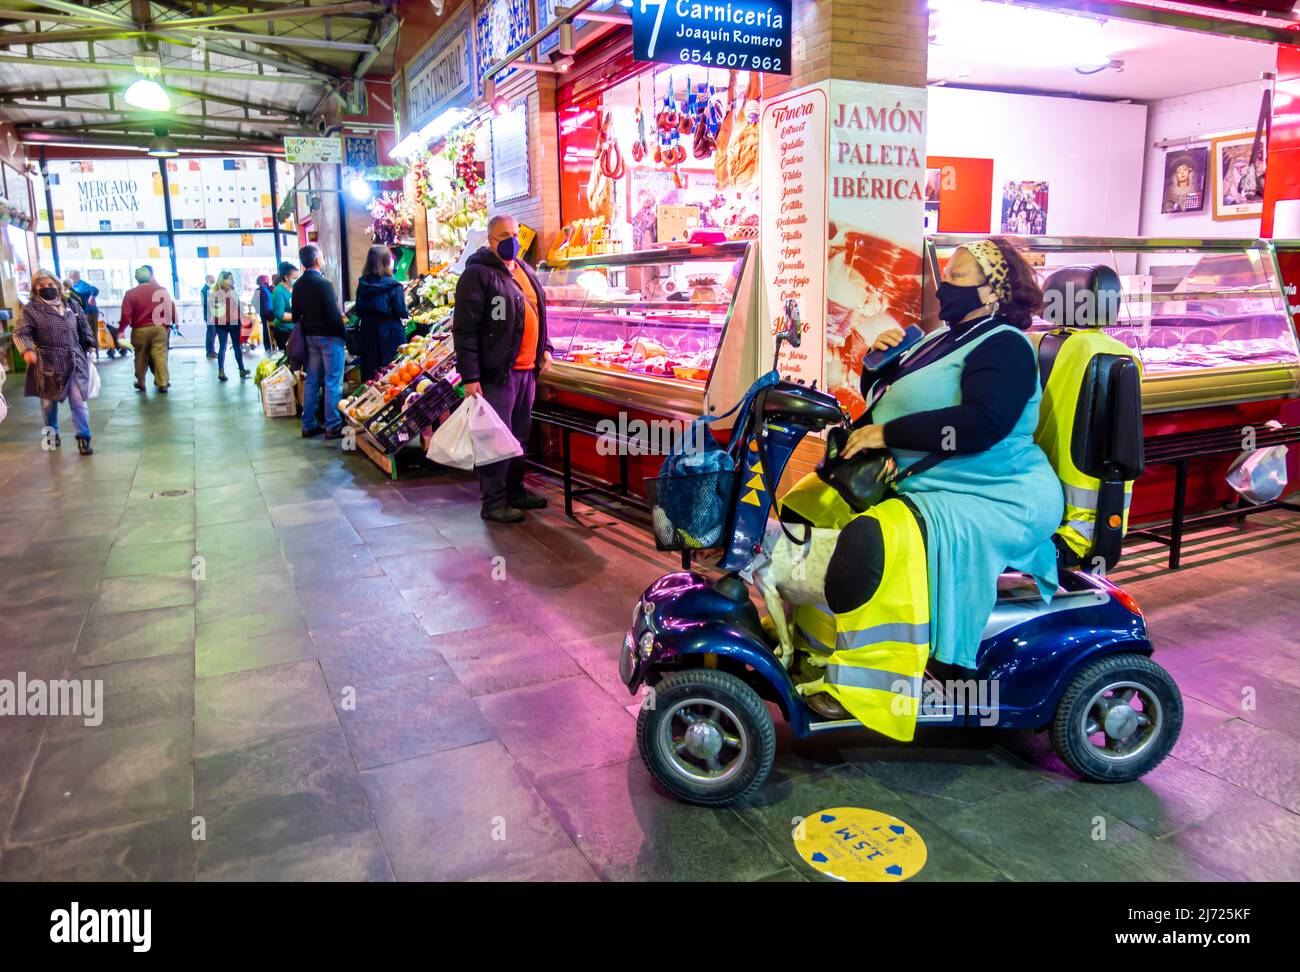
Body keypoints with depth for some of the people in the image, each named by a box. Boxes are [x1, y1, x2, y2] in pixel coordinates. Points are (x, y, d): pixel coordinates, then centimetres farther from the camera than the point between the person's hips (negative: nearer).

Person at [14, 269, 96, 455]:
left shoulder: (71, 305, 8)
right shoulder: (31, 308, -4)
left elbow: (84, 329, 17)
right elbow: (20, 333, -11)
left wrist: (88, 350, 12)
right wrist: (27, 350, -28)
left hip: (74, 362, 2)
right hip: (47, 364, -2)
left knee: (78, 401, -5)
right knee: (49, 402, 12)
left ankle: (83, 437, 4)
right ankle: (52, 433, 31)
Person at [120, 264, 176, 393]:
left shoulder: (131, 293, -4)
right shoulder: (162, 290, 1)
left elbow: (126, 315, -7)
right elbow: (171, 309, 3)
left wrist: (121, 330, 3)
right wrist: (173, 323, 14)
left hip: (140, 330, -1)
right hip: (159, 328, 1)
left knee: (141, 357, 12)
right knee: (160, 356, 0)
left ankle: (140, 383, 23)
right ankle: (163, 383, -6)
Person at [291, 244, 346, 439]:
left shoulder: (298, 285, 5)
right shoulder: (324, 284, -17)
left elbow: (295, 314, 10)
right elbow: (334, 315, -18)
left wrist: (307, 327, 19)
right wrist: (342, 333, -6)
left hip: (309, 337, 7)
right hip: (329, 336, -7)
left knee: (311, 381, 13)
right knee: (333, 382, -2)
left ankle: (309, 425, 19)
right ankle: (333, 427, 0)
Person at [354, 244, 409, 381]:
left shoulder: (363, 284, 2)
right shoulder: (392, 285, -12)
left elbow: (359, 312, 7)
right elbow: (401, 312, -13)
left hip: (368, 333, 5)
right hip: (391, 334, -5)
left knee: (370, 374, 10)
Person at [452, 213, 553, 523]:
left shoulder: (526, 271, 16)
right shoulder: (478, 274, -10)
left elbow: (537, 313, 29)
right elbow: (464, 330, -14)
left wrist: (545, 348, 17)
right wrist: (470, 377, -19)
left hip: (527, 370, 8)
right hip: (497, 372, -8)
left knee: (520, 435, 15)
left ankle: (514, 490, 28)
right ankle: (493, 502, 5)